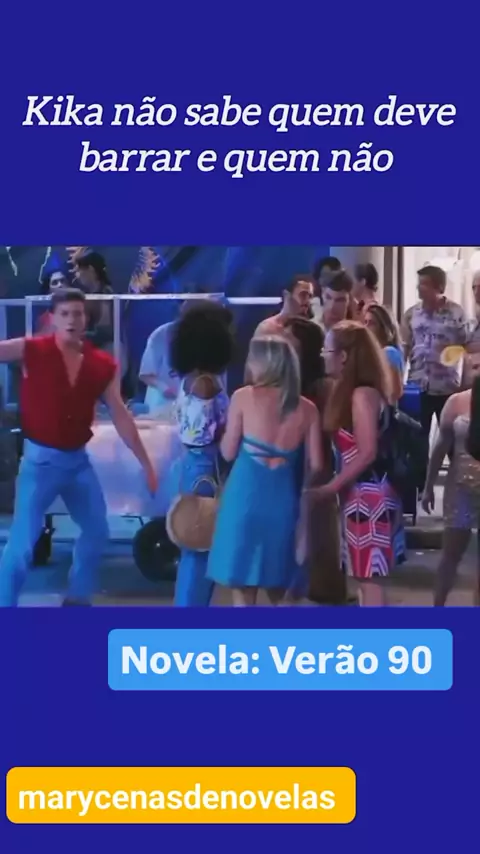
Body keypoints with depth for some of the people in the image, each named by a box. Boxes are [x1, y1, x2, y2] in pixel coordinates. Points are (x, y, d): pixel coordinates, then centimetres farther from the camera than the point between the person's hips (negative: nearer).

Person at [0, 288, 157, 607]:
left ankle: (78, 599, 37)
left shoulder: (103, 365, -1)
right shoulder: (32, 351, -11)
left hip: (78, 459, 5)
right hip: (40, 459, -5)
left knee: (97, 531, 17)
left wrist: (146, 463, 6)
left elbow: (120, 416, 4)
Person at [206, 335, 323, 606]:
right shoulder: (307, 409, 4)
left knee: (243, 588, 4)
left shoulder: (243, 397, -2)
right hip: (283, 498, 3)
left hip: (245, 495, -3)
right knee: (279, 589, 18)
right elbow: (316, 465, 4)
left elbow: (228, 452, 1)